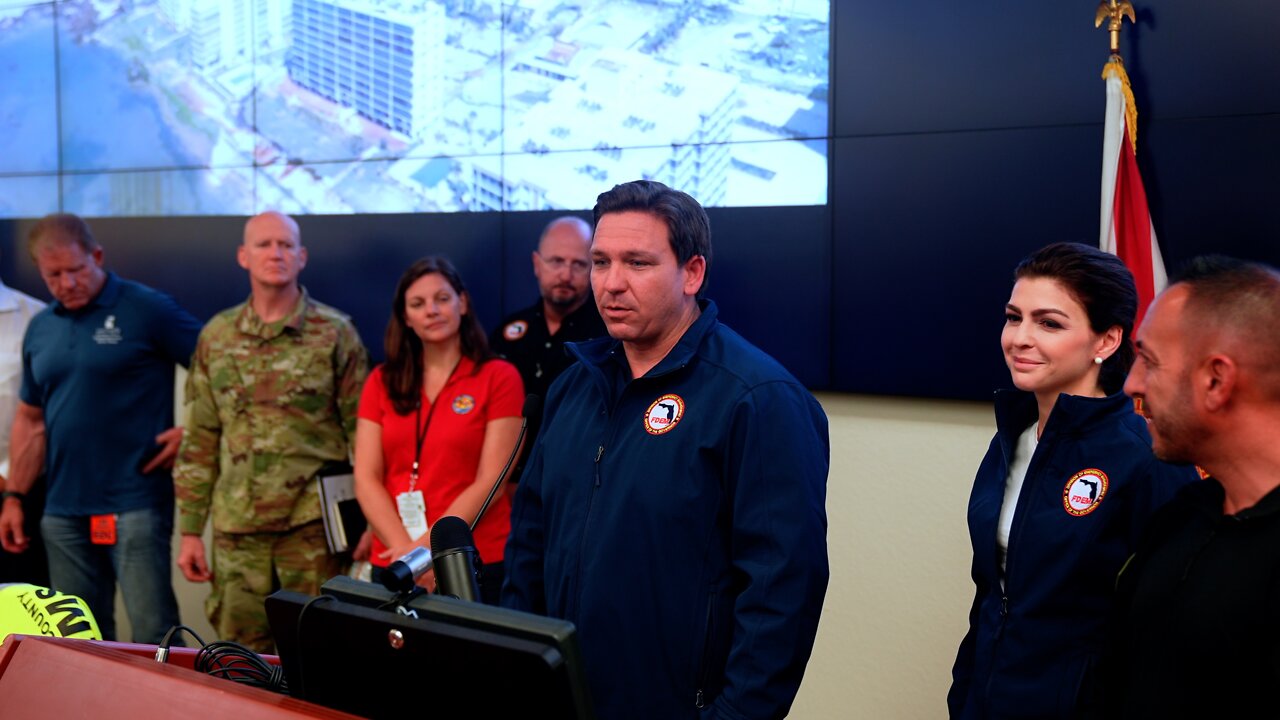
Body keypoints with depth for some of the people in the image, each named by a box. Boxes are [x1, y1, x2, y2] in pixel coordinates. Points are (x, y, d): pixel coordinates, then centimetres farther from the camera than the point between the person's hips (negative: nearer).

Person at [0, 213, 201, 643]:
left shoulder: (149, 310, -6)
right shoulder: (40, 329, 13)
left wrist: (192, 431, -13)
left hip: (135, 504, -6)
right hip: (63, 510, 6)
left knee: (153, 632, -6)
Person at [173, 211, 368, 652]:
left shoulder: (334, 333, 0)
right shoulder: (216, 336, 10)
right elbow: (200, 440, 12)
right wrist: (190, 530, 9)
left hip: (313, 527, -3)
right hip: (236, 532, 3)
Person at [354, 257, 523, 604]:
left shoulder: (499, 377, -2)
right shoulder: (382, 382, 8)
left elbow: (491, 481, -8)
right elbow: (366, 478, 0)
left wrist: (427, 545, -14)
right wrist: (404, 548, -14)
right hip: (394, 567, 3)